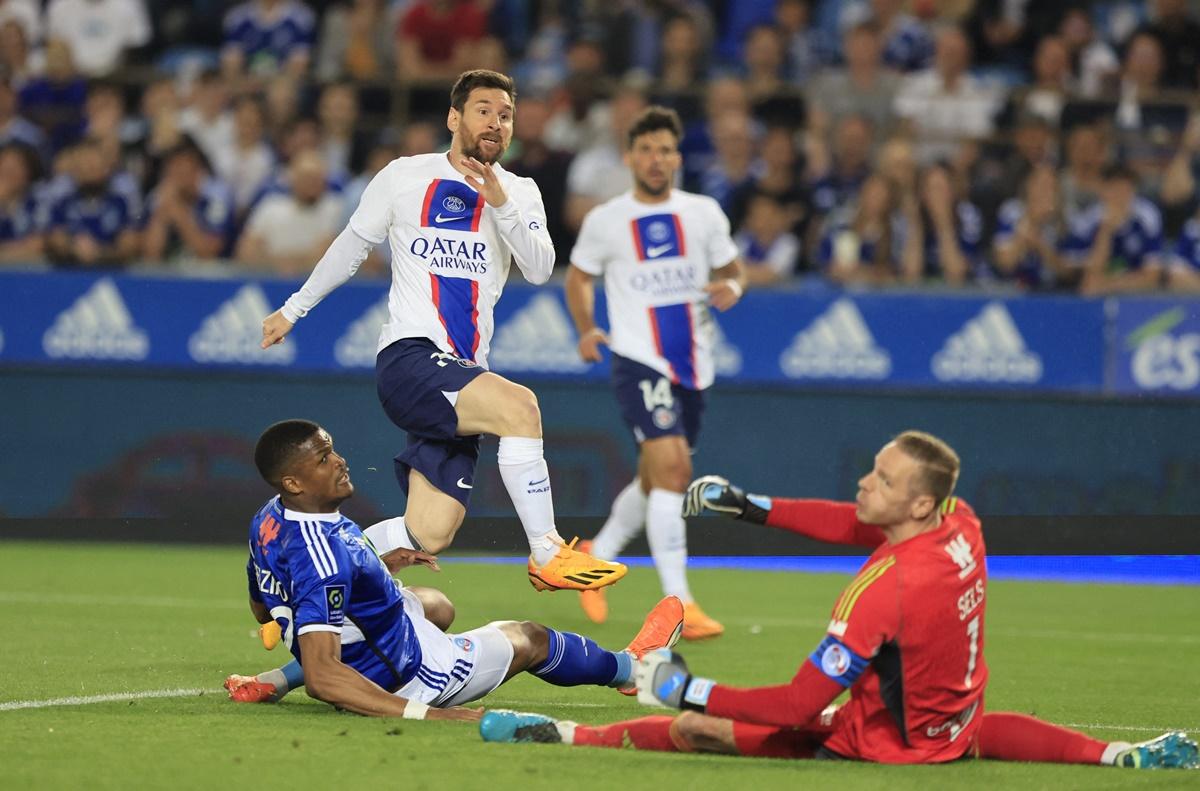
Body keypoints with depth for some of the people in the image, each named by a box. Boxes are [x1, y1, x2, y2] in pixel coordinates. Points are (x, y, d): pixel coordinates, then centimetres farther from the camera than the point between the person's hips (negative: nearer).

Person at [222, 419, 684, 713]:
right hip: (403, 679, -8)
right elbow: (322, 676, -42)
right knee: (528, 638, 20)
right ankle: (632, 667, 50)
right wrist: (422, 713, -45)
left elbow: (263, 610, 11)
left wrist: (377, 568, 15)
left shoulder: (269, 521, -9)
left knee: (437, 607, 41)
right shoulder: (323, 556, -38)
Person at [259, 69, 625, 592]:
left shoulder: (520, 193, 12)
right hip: (407, 357, -5)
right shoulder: (404, 177, 4)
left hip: (463, 375, 5)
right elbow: (350, 247, 17)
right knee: (518, 405, -31)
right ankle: (547, 554, -24)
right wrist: (293, 310, 25)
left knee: (427, 537, -6)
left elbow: (539, 269, -4)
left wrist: (500, 203, -16)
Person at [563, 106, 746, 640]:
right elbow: (579, 276, 14)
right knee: (671, 466, -22)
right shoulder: (605, 220, 0)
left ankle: (598, 557, 42)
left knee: (657, 481, 16)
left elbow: (732, 270, 15)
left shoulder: (704, 213, 5)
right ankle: (678, 603, -23)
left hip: (692, 365, 5)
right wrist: (586, 330, -2)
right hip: (638, 360, -4)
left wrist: (731, 288, -9)